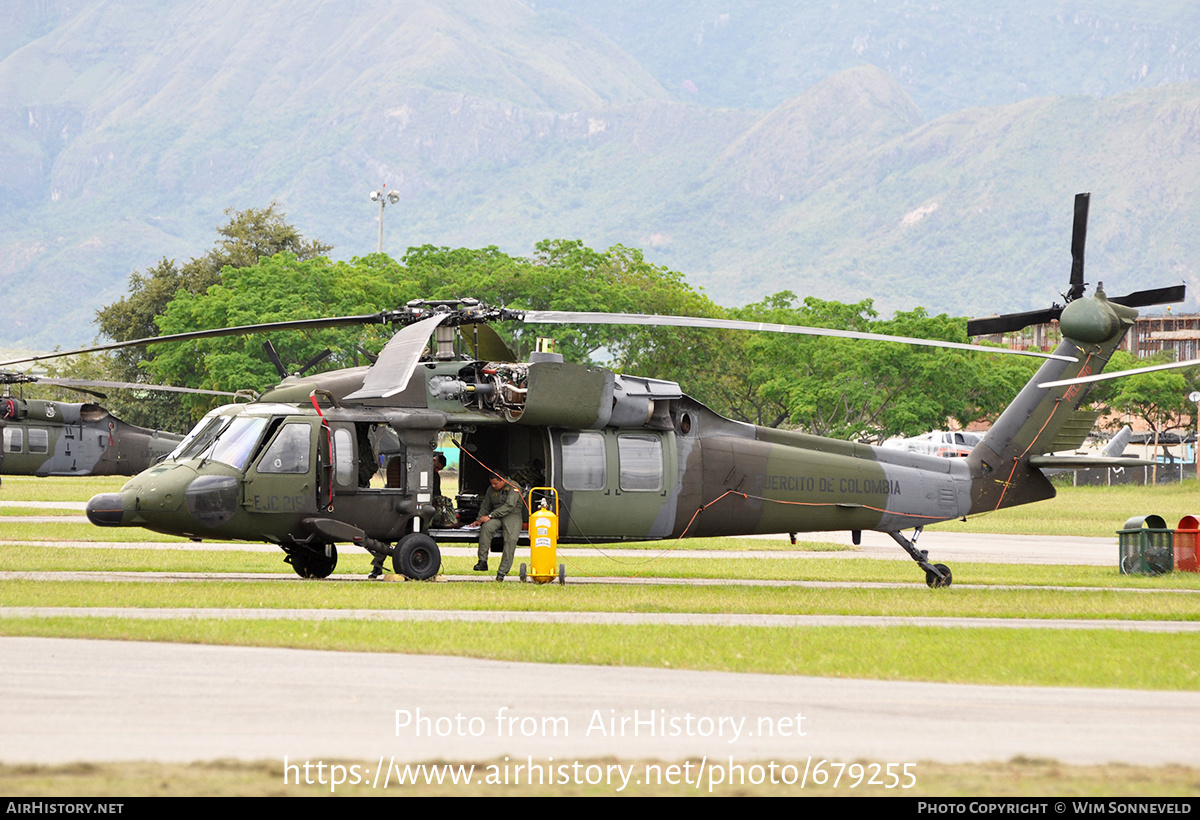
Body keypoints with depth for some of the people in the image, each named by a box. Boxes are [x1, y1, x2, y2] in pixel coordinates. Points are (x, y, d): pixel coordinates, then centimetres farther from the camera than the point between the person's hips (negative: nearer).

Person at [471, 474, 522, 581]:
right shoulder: (491, 490, 14)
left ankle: (502, 571, -29)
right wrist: (479, 520, 4)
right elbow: (485, 506, 22)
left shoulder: (513, 487, -6)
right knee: (486, 527, -30)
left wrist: (490, 516, -20)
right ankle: (482, 561, -31)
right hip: (496, 517, 4)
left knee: (511, 539, -29)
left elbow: (509, 506, -16)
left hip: (512, 515, -4)